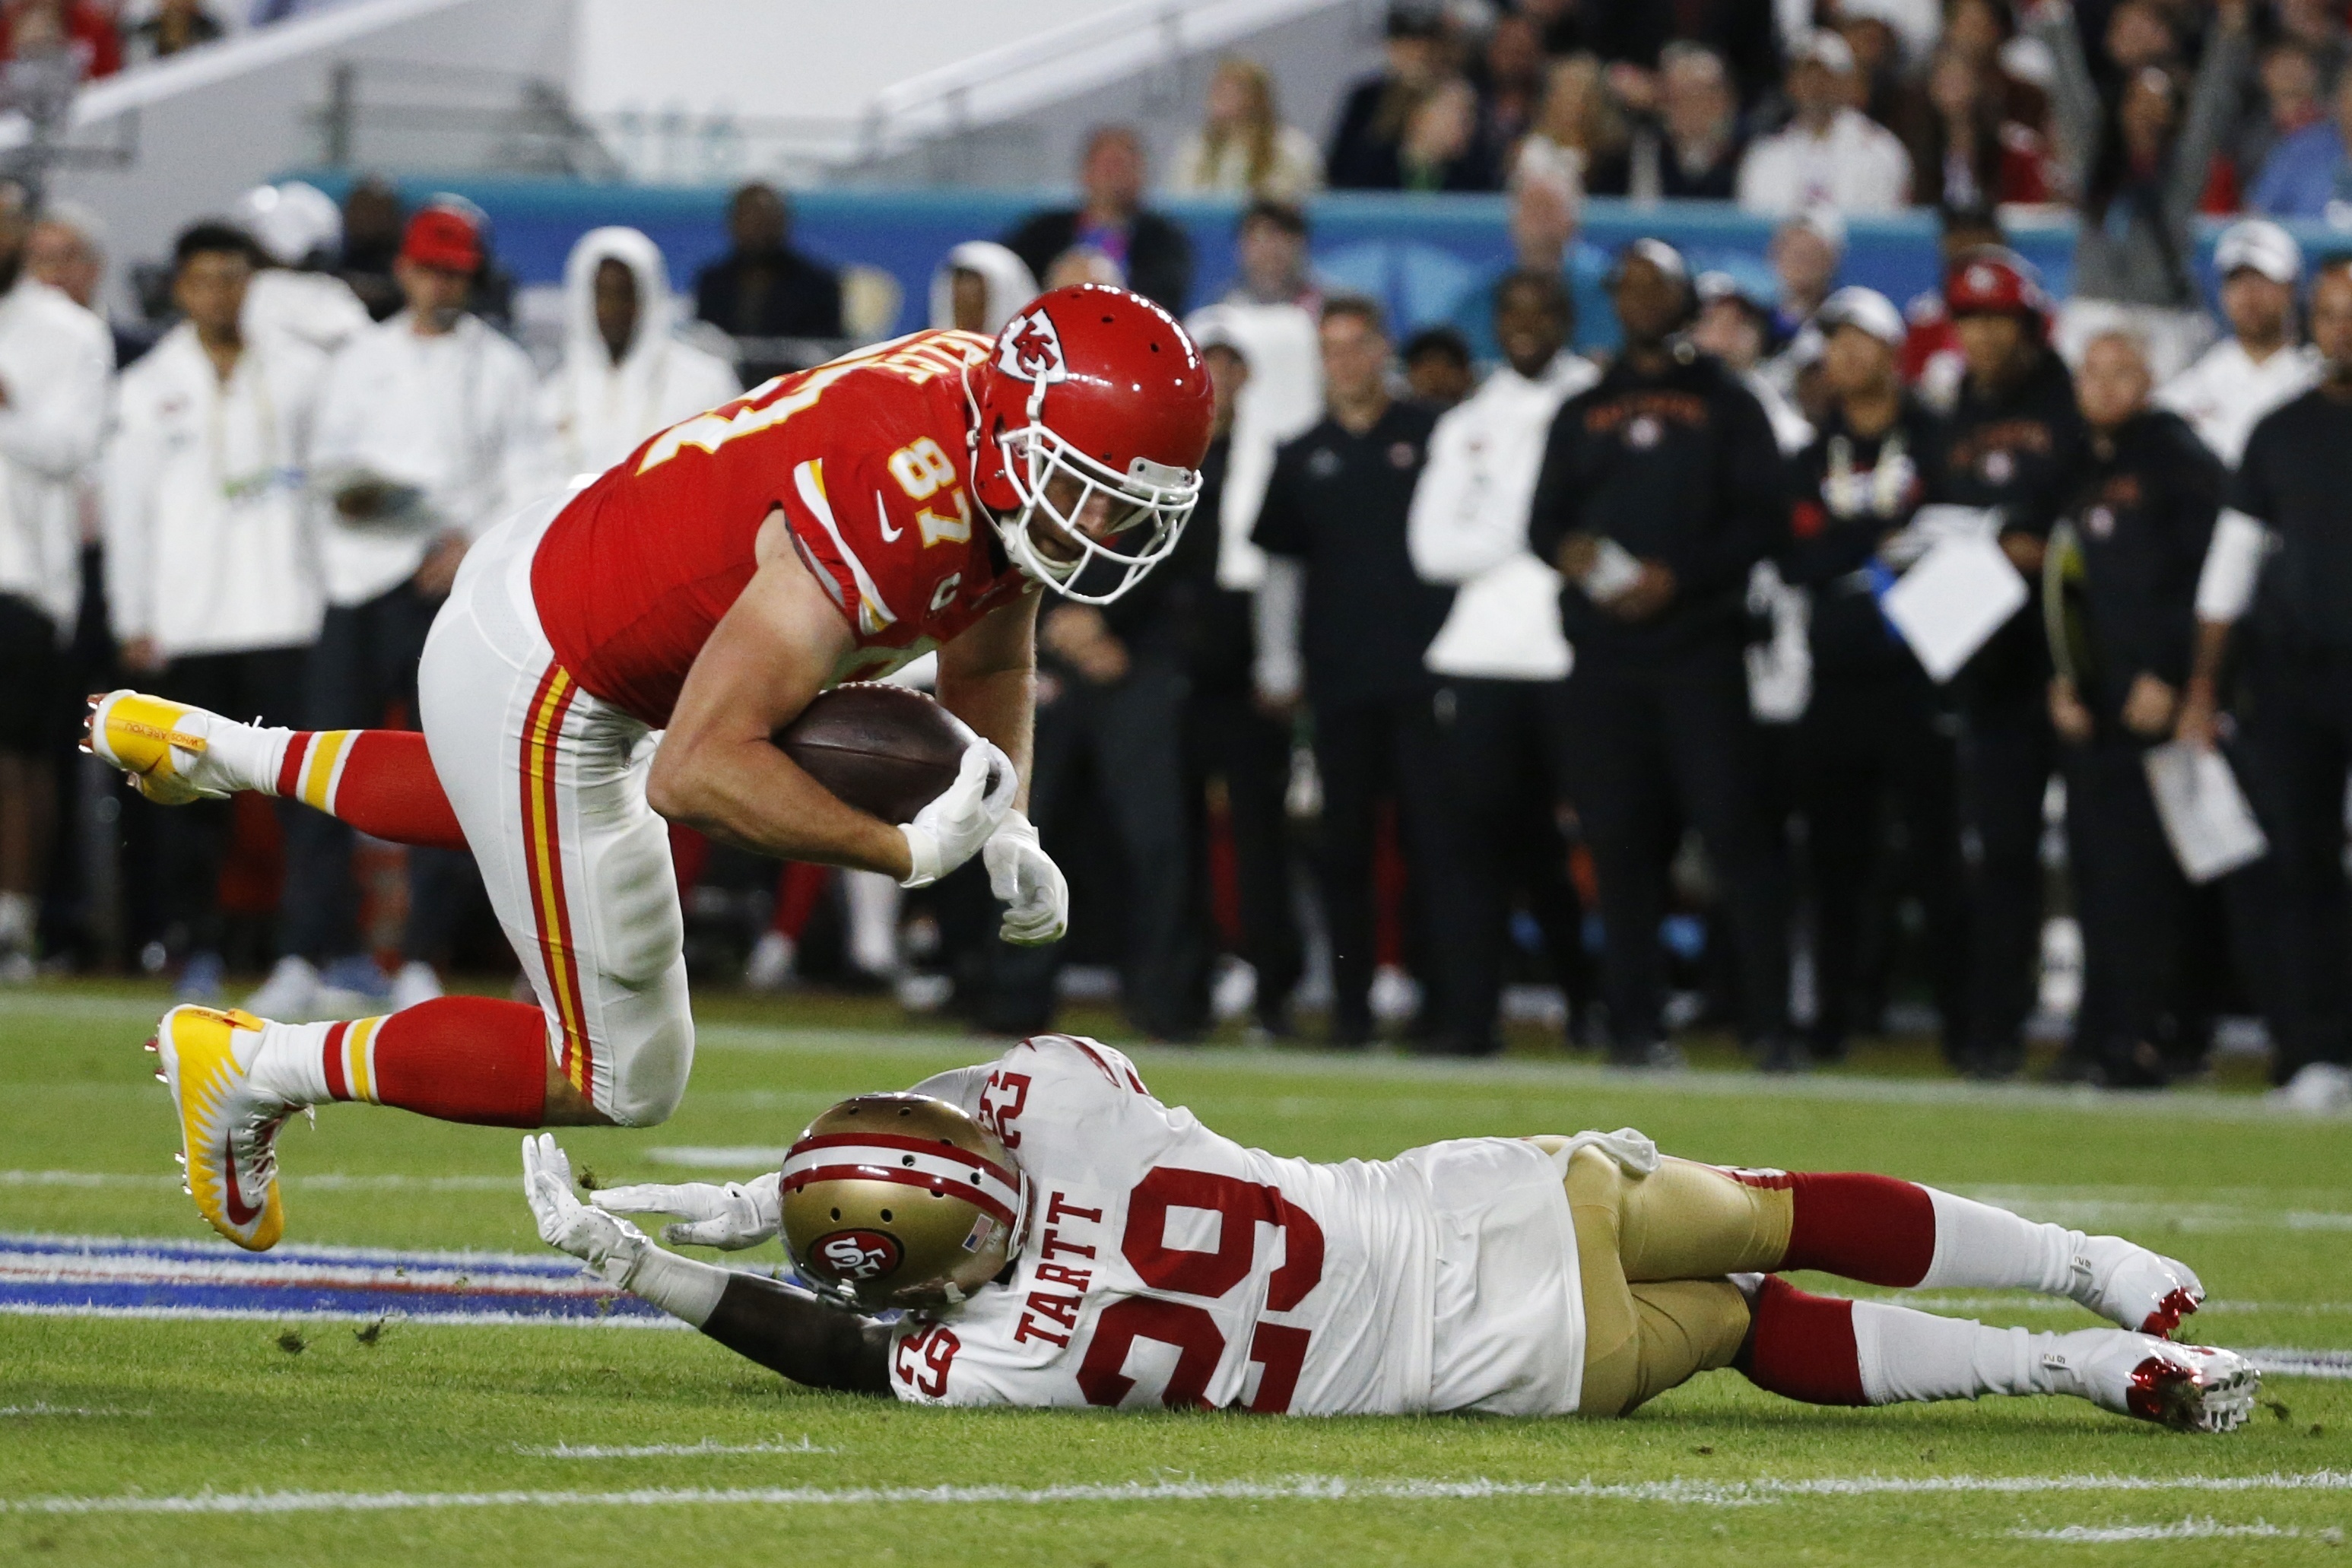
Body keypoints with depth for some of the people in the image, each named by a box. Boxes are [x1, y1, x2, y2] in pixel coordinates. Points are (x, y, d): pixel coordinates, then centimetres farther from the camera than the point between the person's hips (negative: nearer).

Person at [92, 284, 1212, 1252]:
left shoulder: (1005, 439, -9)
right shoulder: (891, 512, -37)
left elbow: (983, 663, 12)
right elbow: (698, 770, -37)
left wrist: (1006, 829, -4)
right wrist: (909, 850, -33)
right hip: (535, 688, -9)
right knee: (620, 1078, 3)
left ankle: (212, 752, 47)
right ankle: (256, 1069, 12)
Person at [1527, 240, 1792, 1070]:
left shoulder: (1726, 405, 10)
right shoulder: (1584, 413, 20)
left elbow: (1763, 518, 1)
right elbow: (1543, 518, 15)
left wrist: (1679, 575, -13)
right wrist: (1568, 549, -9)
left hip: (1701, 649, -3)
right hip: (1604, 653, 3)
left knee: (1734, 828, -11)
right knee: (1620, 839, 0)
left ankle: (1768, 1022, -10)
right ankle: (1634, 1023, 4)